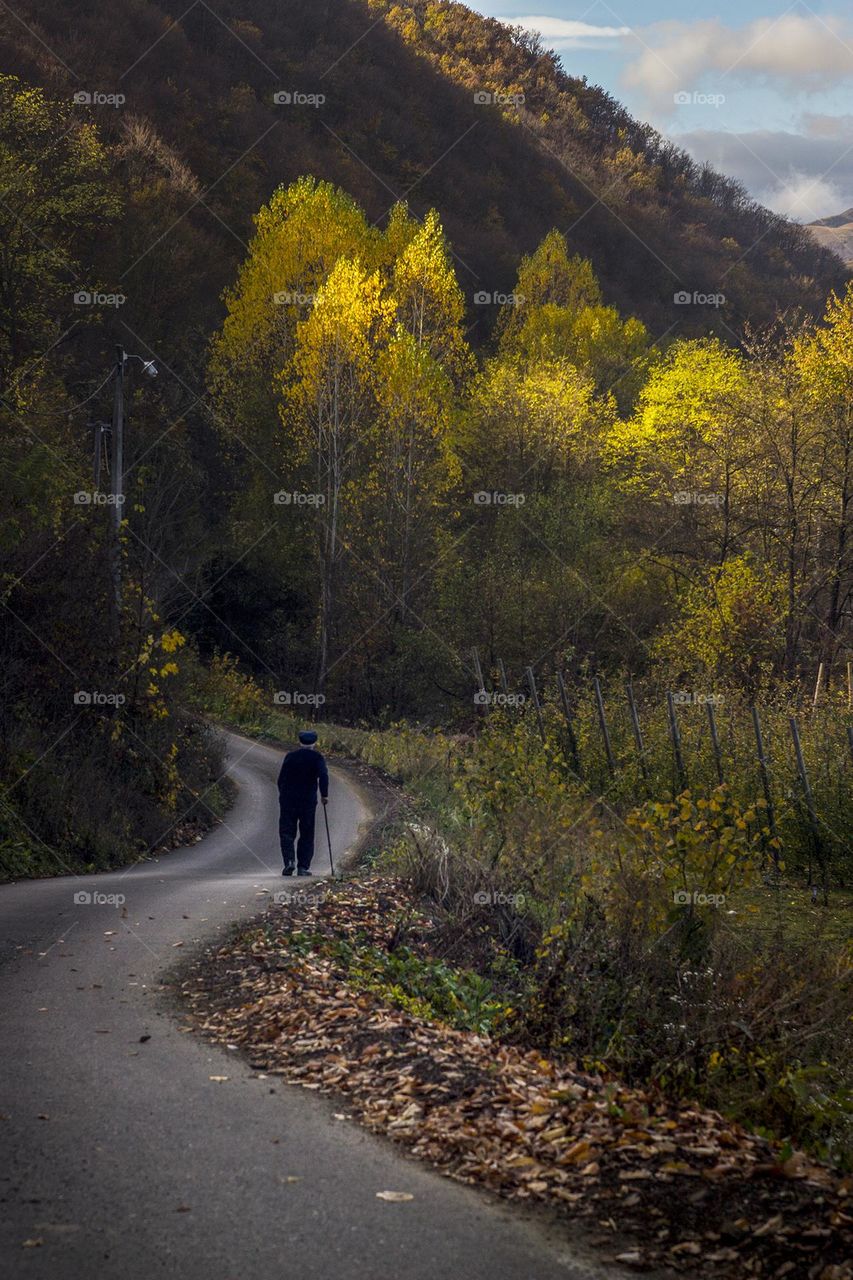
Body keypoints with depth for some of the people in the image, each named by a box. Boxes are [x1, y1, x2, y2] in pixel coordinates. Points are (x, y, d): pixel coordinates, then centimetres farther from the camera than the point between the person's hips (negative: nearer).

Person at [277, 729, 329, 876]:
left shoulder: (290, 756, 7)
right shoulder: (317, 758, -1)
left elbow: (281, 779, 9)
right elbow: (323, 776, -16)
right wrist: (324, 795, -5)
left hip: (287, 799, 1)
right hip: (308, 801, -1)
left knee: (287, 832, 5)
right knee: (306, 835, 8)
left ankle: (289, 860, -16)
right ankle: (303, 867, 5)